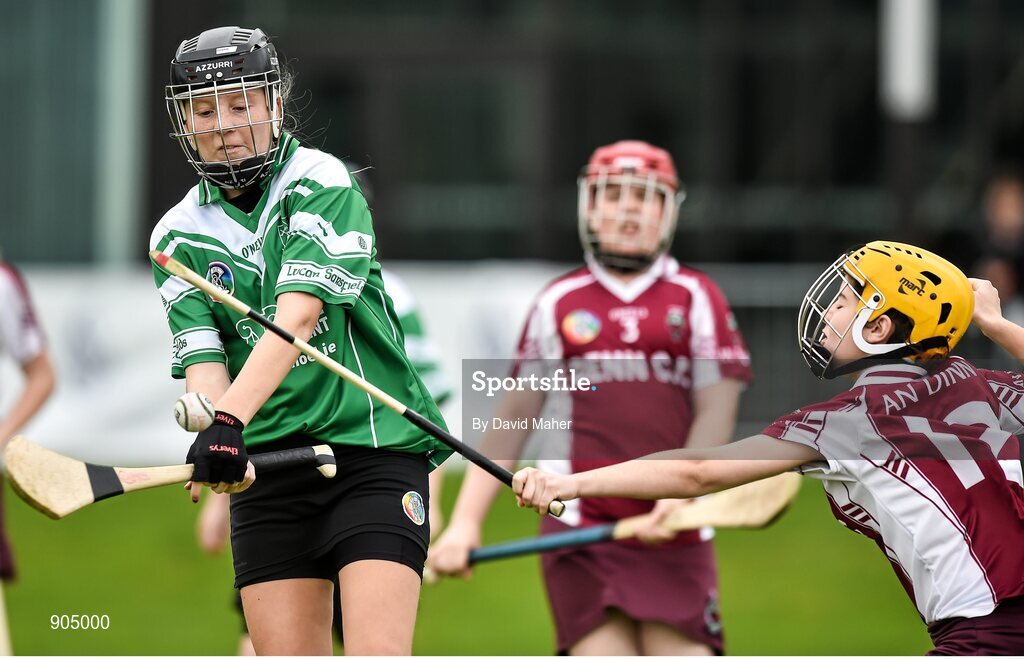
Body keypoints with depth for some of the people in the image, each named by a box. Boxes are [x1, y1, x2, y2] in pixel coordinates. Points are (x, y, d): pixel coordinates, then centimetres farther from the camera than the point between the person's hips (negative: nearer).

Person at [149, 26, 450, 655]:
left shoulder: (322, 182, -7)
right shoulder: (179, 236, 7)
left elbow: (297, 316, -20)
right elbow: (202, 359, -1)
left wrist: (231, 419, -33)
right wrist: (213, 430, -24)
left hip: (373, 445, -4)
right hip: (266, 463, 4)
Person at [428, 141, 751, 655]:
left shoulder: (695, 298, 8)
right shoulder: (559, 304, 11)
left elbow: (715, 410, 2)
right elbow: (513, 415, 12)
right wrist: (465, 522, 4)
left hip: (672, 531, 0)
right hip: (579, 528, 0)